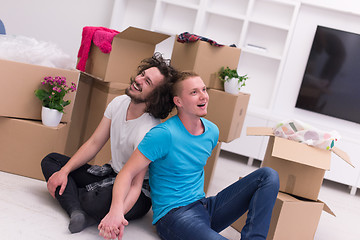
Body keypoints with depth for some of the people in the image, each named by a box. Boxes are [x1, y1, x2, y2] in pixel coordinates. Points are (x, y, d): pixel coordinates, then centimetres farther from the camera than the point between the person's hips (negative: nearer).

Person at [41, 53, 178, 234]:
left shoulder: (149, 131, -28)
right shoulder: (119, 103, -5)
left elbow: (135, 185, -31)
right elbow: (94, 144, 1)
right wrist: (64, 171, -8)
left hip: (139, 195, -8)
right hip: (111, 173, 9)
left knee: (100, 202, -41)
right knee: (51, 161, 2)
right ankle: (77, 212, -23)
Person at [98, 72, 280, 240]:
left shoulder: (212, 131, 8)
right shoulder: (164, 134, -14)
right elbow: (128, 173, -17)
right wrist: (117, 209, -33)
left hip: (206, 206, 9)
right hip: (173, 215, -8)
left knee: (268, 175, -3)